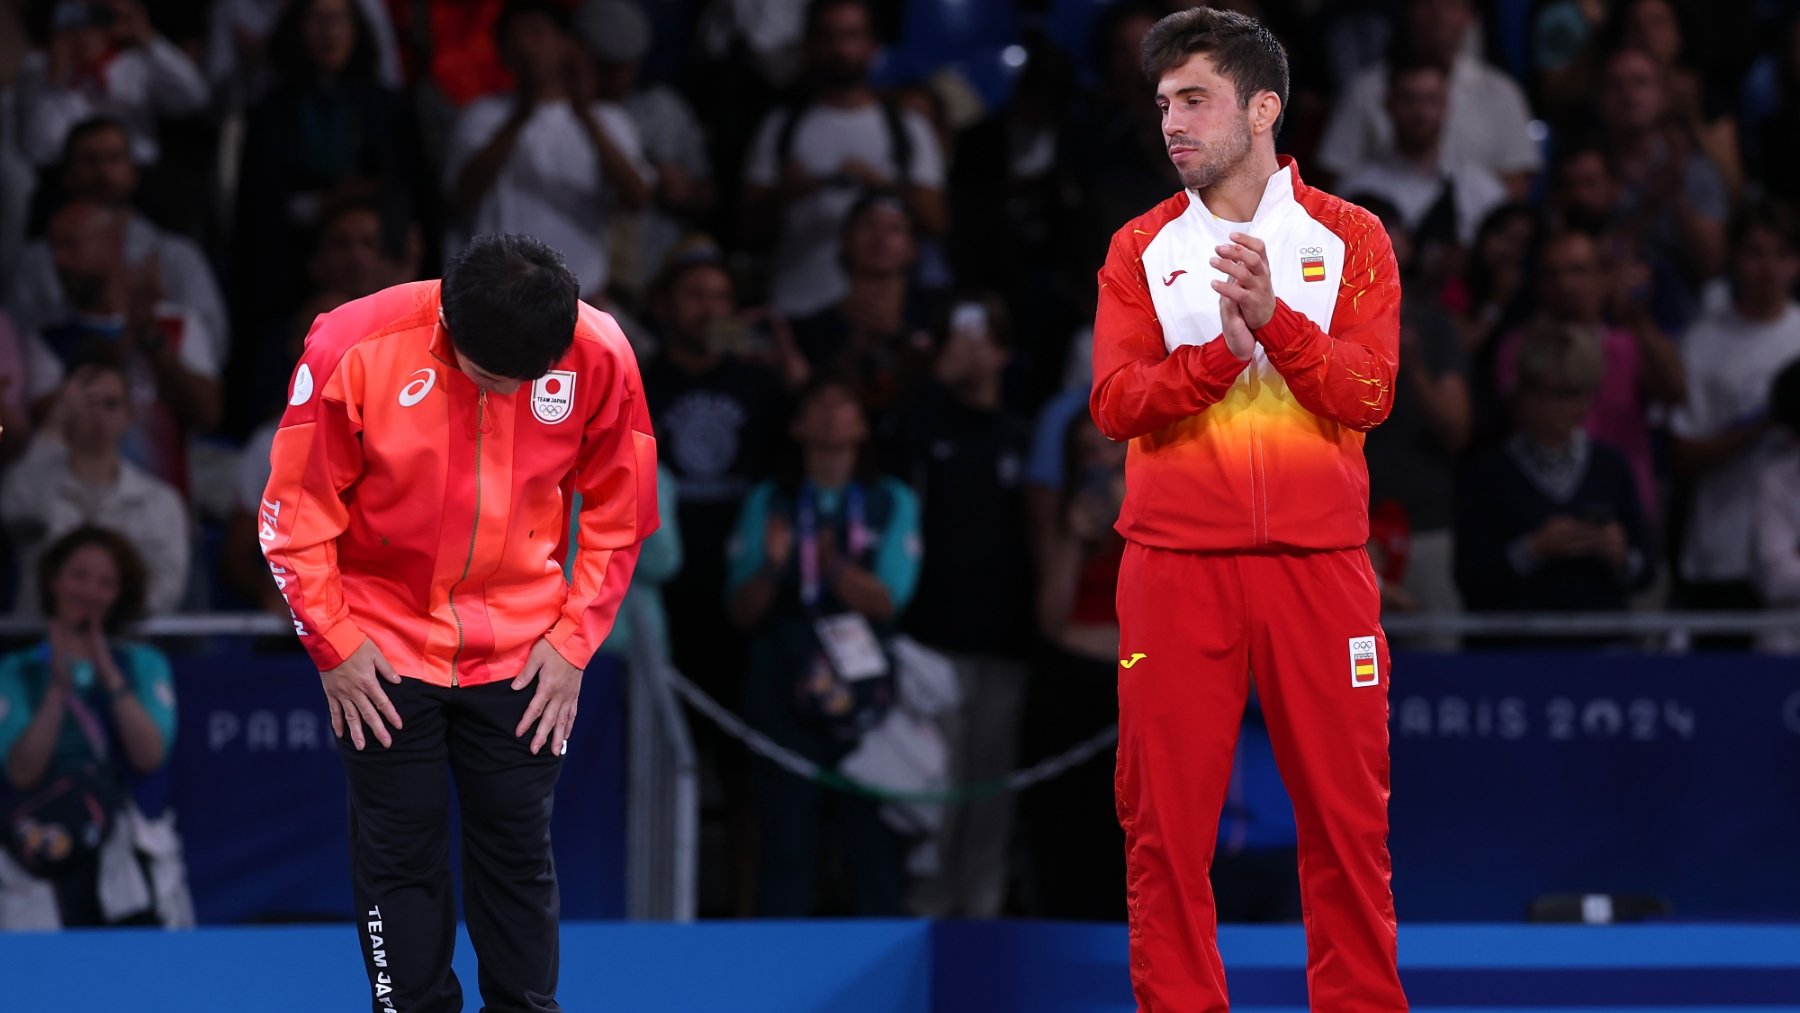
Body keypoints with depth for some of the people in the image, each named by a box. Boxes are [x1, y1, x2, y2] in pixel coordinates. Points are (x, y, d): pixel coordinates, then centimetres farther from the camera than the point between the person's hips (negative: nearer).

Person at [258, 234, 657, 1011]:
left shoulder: (598, 355, -15)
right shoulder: (354, 348, -20)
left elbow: (620, 513, 0)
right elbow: (295, 509, -9)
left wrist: (573, 641, -4)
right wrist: (333, 645, -8)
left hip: (521, 653, 1)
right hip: (383, 652, -1)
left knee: (517, 850, 7)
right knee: (398, 854, 3)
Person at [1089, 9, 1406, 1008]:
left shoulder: (1348, 239, 6)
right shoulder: (1142, 248, 9)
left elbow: (1368, 393, -4)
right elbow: (1115, 402, -2)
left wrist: (1276, 320, -19)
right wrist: (1222, 350, -17)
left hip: (1318, 564, -1)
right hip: (1177, 565, 1)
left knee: (1347, 814, 0)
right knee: (1165, 820, -1)